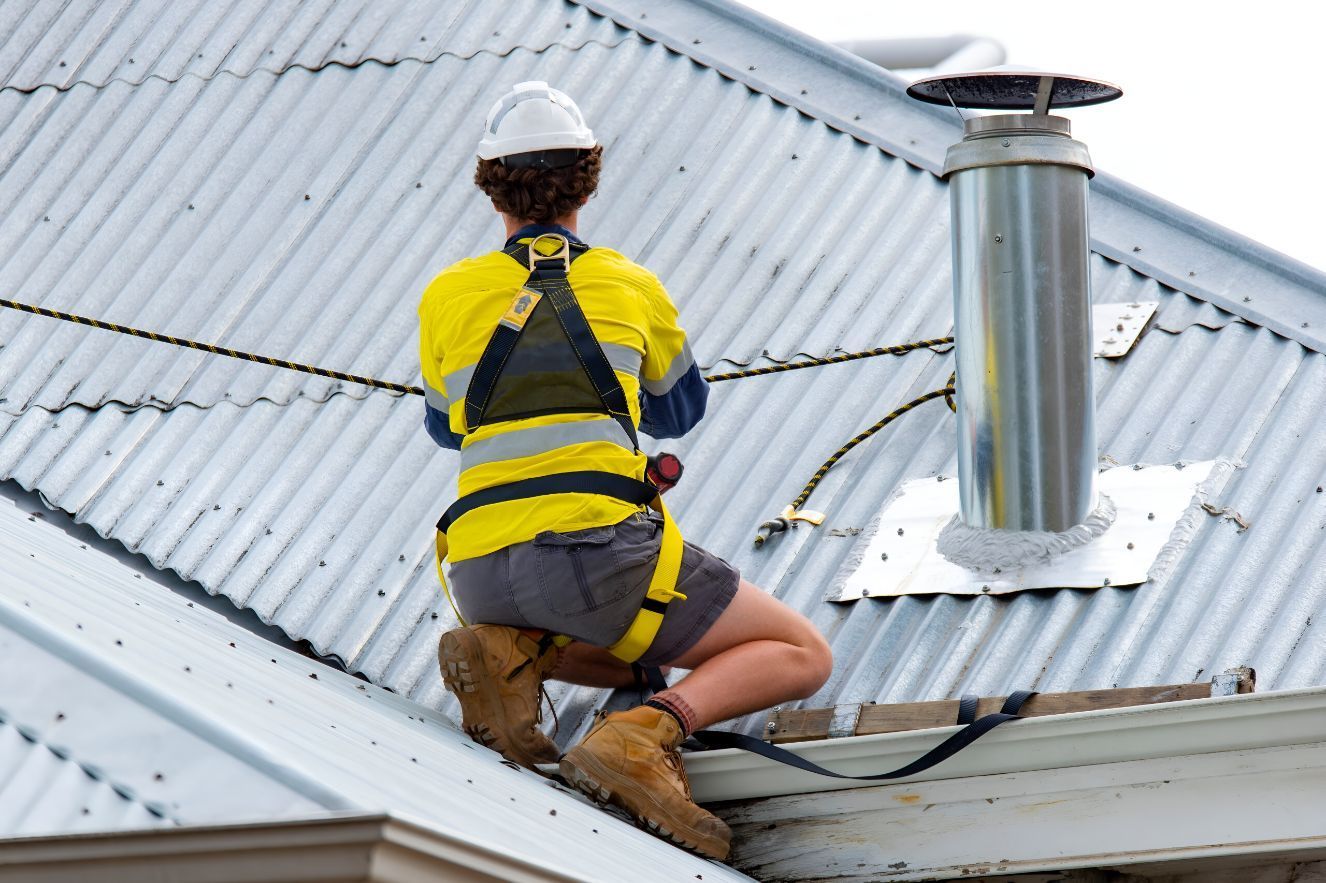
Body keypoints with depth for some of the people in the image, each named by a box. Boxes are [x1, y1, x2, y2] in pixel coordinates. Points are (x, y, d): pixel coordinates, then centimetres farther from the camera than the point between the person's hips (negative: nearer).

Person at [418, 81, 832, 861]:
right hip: (598, 547, -4)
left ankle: (515, 654, 1)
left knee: (638, 661, 33)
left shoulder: (448, 297, 15)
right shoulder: (631, 285, 12)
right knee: (801, 656, 8)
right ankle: (646, 738, -19)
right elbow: (679, 412, 31)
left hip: (482, 575, 4)